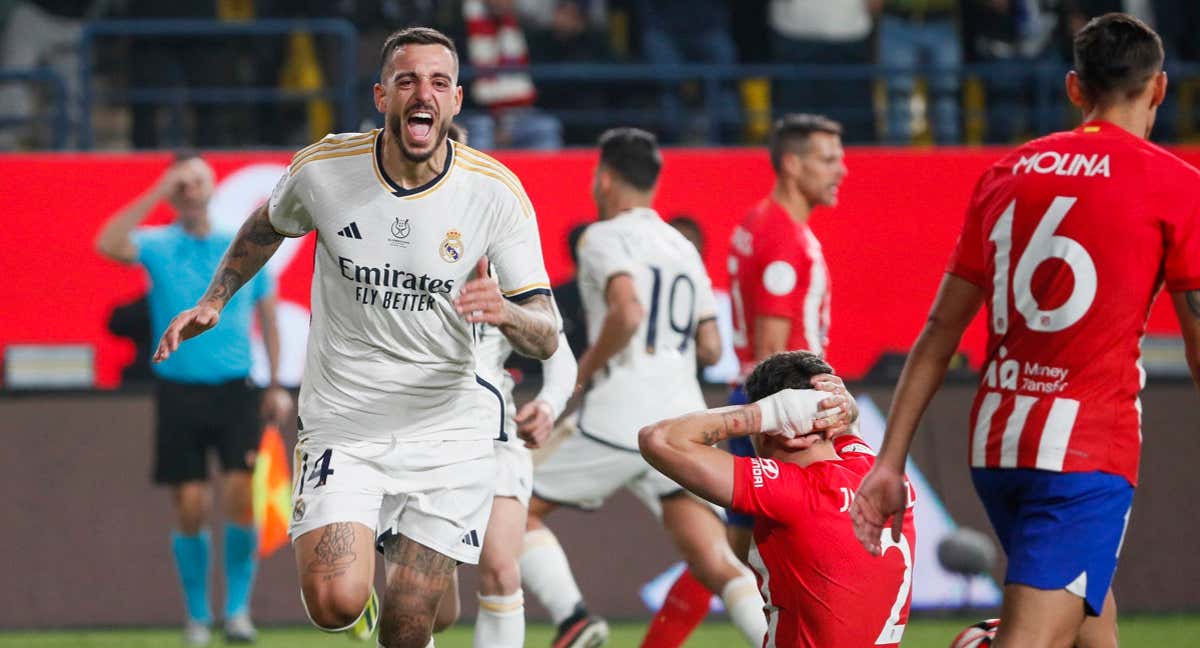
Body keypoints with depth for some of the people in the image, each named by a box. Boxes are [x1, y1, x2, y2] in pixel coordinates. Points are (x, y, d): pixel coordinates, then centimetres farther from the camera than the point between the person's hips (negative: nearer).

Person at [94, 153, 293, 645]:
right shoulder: (157, 245, 3)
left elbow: (268, 317, 14)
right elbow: (108, 245, -18)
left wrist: (276, 387, 8)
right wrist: (157, 194, -15)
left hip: (235, 390, 0)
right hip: (179, 391, 0)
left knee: (240, 495, -12)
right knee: (189, 508, -1)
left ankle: (238, 608, 2)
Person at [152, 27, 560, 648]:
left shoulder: (496, 192, -10)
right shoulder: (323, 169, -8)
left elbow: (545, 336, -8)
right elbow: (269, 225, 18)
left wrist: (505, 312, -29)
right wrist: (213, 301, 9)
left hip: (447, 432, 0)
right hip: (341, 427, 0)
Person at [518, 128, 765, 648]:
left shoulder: (605, 238, -2)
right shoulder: (683, 248, 19)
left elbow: (626, 314, -20)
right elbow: (710, 348, 19)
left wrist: (584, 369, -6)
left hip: (619, 419, -6)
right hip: (683, 419, 6)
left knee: (518, 512, 10)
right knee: (714, 563, -1)